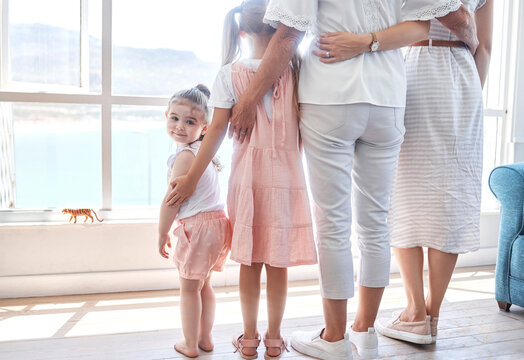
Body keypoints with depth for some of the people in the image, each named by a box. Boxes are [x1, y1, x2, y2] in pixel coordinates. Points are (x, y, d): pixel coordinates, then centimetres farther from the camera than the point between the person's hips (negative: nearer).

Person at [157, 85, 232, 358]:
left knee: (189, 289, 5)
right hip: (216, 222, 9)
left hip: (198, 227, -9)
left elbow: (171, 201, -15)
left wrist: (162, 234, -7)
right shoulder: (205, 150, 8)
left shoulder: (185, 156, -17)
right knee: (203, 285, 20)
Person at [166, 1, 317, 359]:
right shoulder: (294, 70, 0)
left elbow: (217, 130, -6)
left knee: (250, 261, 10)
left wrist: (192, 178, -3)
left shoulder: (230, 73, -2)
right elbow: (304, 127, -2)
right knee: (278, 262, 8)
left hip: (248, 175, 0)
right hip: (288, 175, 0)